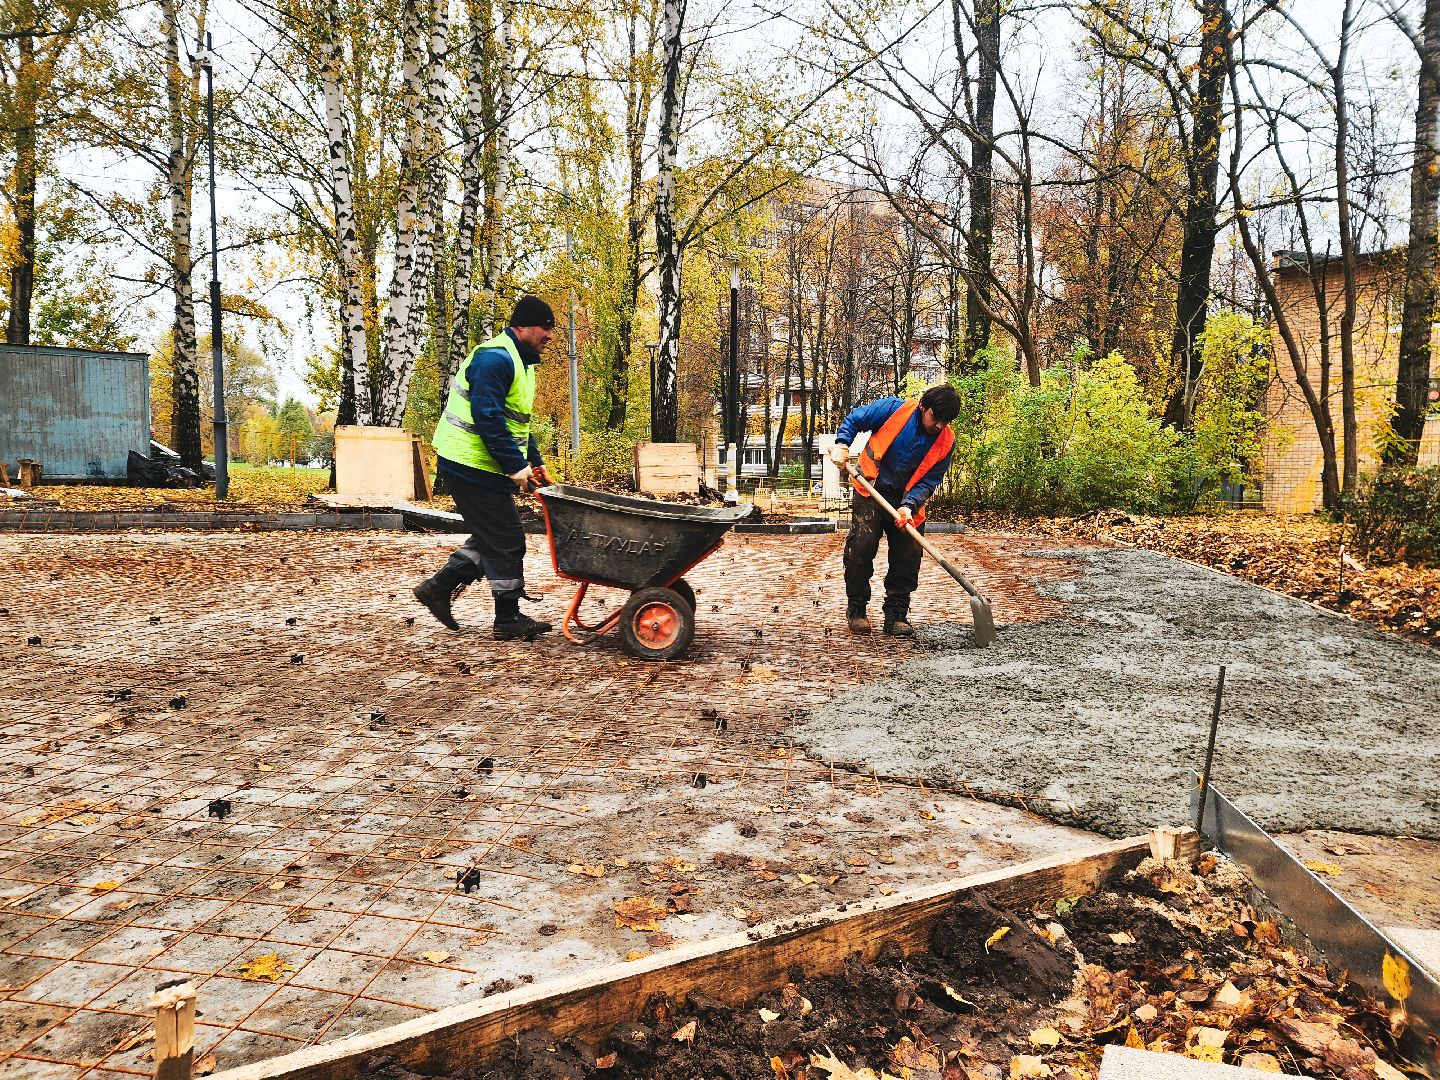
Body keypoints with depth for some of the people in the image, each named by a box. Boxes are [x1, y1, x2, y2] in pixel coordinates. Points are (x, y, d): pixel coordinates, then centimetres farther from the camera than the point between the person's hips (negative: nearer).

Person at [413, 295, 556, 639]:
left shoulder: (520, 361, 17)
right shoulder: (495, 358, -17)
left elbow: (518, 421, 23)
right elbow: (487, 418, -25)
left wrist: (535, 462, 15)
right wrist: (515, 465, -24)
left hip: (486, 467, 10)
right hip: (473, 465, -10)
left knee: (491, 536, 16)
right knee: (506, 540, -4)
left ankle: (439, 587, 23)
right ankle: (508, 619, 6)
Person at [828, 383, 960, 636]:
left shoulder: (946, 442, -9)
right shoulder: (895, 408, -15)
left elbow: (929, 481, -9)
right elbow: (854, 419, -3)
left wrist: (909, 506, -23)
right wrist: (841, 445, -17)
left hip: (908, 503, 3)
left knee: (908, 557, -1)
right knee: (861, 548, -9)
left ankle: (896, 615, 11)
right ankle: (856, 610, 6)